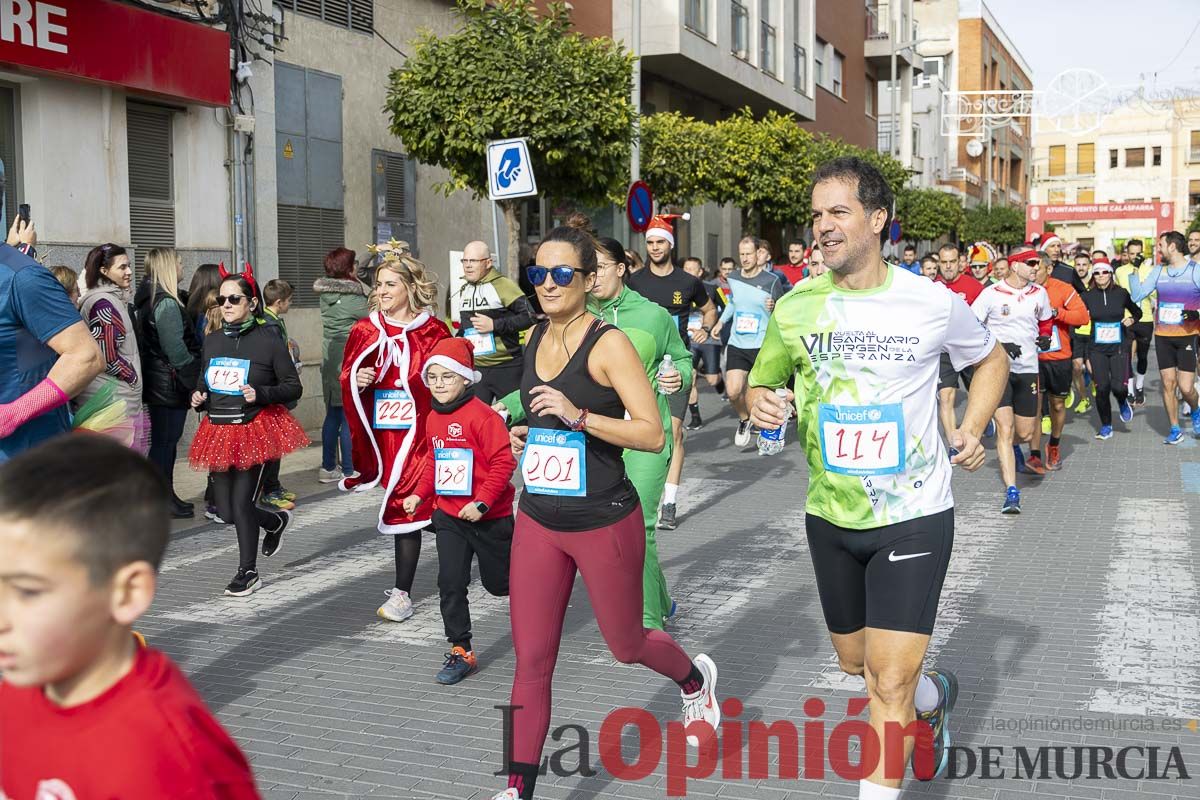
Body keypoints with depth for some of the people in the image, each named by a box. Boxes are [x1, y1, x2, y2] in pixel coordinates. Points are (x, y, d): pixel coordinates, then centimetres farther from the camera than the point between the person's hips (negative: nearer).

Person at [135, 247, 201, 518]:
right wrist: (194, 381, -11)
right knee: (165, 441, -3)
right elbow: (176, 349, -21)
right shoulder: (167, 303, -17)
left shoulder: (146, 299, 12)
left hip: (154, 381, 9)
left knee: (162, 440, 15)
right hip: (171, 384, -9)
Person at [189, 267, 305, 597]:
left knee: (242, 503, -7)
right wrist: (198, 398, 2)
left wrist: (260, 393, -20)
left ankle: (248, 572, 13)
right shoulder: (212, 341, 9)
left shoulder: (268, 340, -9)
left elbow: (293, 387, -5)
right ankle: (277, 521, 39)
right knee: (226, 510, 8)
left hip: (256, 431, -6)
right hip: (219, 432, 6)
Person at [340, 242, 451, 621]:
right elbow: (346, 380, 14)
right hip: (381, 431, 3)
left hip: (419, 430, -2)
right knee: (401, 504, 6)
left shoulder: (433, 331, 0)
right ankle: (402, 586, 23)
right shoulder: (365, 331, 7)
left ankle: (402, 592, 2)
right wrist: (356, 381, -8)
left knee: (406, 505, -5)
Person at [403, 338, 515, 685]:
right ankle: (461, 652, 8)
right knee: (450, 583, -2)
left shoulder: (481, 415, -19)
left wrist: (482, 503, -24)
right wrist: (419, 493, 12)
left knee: (499, 582, 10)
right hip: (449, 515, 6)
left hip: (489, 516, -6)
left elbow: (503, 462, -21)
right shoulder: (433, 418, 6)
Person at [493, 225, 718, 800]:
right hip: (537, 520, 5)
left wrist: (578, 416, -29)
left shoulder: (608, 343, -14)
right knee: (531, 662, 3)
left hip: (603, 523, -5)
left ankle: (695, 680, 47)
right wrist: (523, 434, 6)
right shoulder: (535, 338, 7)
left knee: (626, 646, 15)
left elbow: (653, 435, -19)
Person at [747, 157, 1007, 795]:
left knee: (890, 683, -10)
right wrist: (759, 405, -14)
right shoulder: (794, 308, -4)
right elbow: (760, 384, 10)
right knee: (855, 662, 21)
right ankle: (934, 696, 52)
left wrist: (971, 429, -5)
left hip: (914, 516, -4)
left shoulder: (932, 303, -9)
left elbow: (990, 360, 11)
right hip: (831, 518, 4)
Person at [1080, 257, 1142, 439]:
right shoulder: (1088, 296, 1)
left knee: (1119, 386, -13)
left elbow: (1137, 311, 14)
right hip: (1097, 349, 1)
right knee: (1102, 388, -3)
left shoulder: (1121, 293, 1)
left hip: (1119, 347, 0)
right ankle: (1106, 426, 14)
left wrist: (1132, 319, -4)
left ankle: (1123, 403, 25)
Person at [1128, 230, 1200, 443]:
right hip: (1163, 336, 3)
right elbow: (1137, 295, 3)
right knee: (1168, 384, 4)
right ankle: (1175, 430, 15)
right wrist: (1133, 271, -2)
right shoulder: (1159, 271, 6)